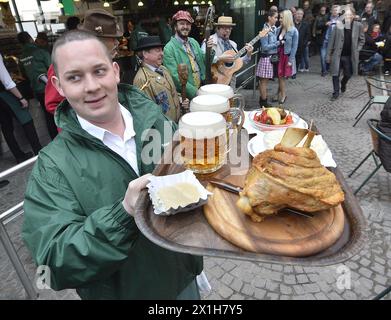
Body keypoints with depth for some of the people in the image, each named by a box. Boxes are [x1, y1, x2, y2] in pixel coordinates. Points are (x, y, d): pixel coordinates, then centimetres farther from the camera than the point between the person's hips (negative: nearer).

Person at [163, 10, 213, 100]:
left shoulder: (194, 42, 11)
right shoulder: (169, 48, -8)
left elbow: (204, 62, 14)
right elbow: (176, 77, -15)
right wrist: (195, 92, -20)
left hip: (202, 88, 5)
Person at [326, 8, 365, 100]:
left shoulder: (358, 25, -2)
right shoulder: (338, 25, -6)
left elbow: (362, 39, 10)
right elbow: (332, 41, -2)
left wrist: (357, 49, -1)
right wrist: (329, 55, -2)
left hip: (350, 56, 2)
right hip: (337, 55, -2)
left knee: (348, 74, 11)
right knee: (335, 74, -2)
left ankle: (343, 83, 43)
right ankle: (336, 92, 12)